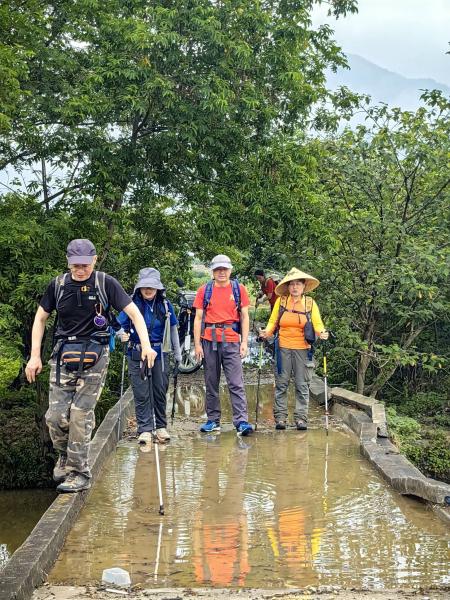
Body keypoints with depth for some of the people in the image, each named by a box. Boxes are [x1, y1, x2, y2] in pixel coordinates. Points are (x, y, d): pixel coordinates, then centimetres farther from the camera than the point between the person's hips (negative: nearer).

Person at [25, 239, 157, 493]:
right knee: (56, 415, -2)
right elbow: (40, 318, 14)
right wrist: (35, 356, 9)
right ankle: (65, 454, 27)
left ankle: (80, 473, 6)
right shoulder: (58, 285, 4)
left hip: (94, 357, -3)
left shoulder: (106, 283, -4)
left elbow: (134, 312, -4)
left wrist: (146, 345, -15)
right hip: (63, 355, 3)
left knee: (81, 416, -6)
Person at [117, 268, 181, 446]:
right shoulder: (131, 304, -6)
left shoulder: (165, 305, 2)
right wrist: (122, 335, -26)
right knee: (141, 393, -1)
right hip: (137, 354, -2)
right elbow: (121, 325, -2)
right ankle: (145, 430, 3)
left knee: (160, 391, 8)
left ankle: (161, 427, 21)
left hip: (160, 353, 2)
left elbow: (172, 329, 12)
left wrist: (177, 353, 15)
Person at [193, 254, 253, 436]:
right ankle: (213, 420, 16)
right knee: (211, 383, 8)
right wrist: (197, 344, -1)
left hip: (231, 341, -1)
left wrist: (244, 342, -2)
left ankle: (241, 421, -10)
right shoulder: (204, 291, 7)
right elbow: (198, 318, 6)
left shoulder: (239, 289, 6)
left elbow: (244, 316, 6)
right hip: (209, 341, 2)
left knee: (236, 383, -7)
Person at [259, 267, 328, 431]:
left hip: (303, 349, 0)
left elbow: (317, 324, 0)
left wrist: (321, 333, -21)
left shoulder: (310, 303, 5)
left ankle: (301, 418, 9)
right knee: (281, 384, 3)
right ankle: (280, 417, 9)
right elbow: (273, 322, 5)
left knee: (302, 385, 3)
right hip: (283, 348, 0)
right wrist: (267, 332, -13)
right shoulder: (281, 301, 4)